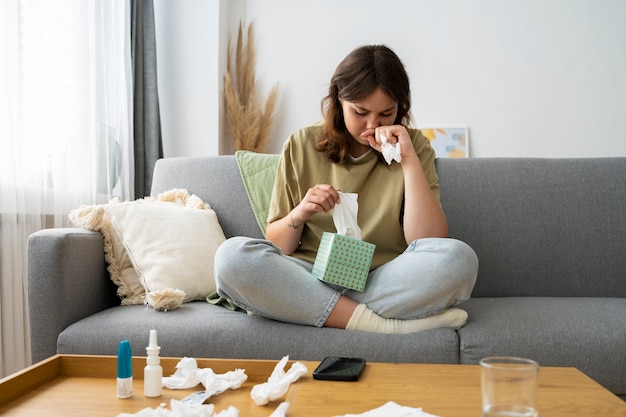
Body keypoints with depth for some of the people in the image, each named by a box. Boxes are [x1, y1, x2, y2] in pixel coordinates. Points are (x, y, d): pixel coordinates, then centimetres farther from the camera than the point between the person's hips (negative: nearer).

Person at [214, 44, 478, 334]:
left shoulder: (412, 146, 5)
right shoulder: (302, 146, 5)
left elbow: (429, 241, -7)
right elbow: (276, 247, 8)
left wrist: (409, 160, -12)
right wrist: (299, 214, -14)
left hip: (384, 283, 0)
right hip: (310, 281, 1)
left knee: (459, 258, -29)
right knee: (231, 255, -27)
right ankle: (383, 325, -25)